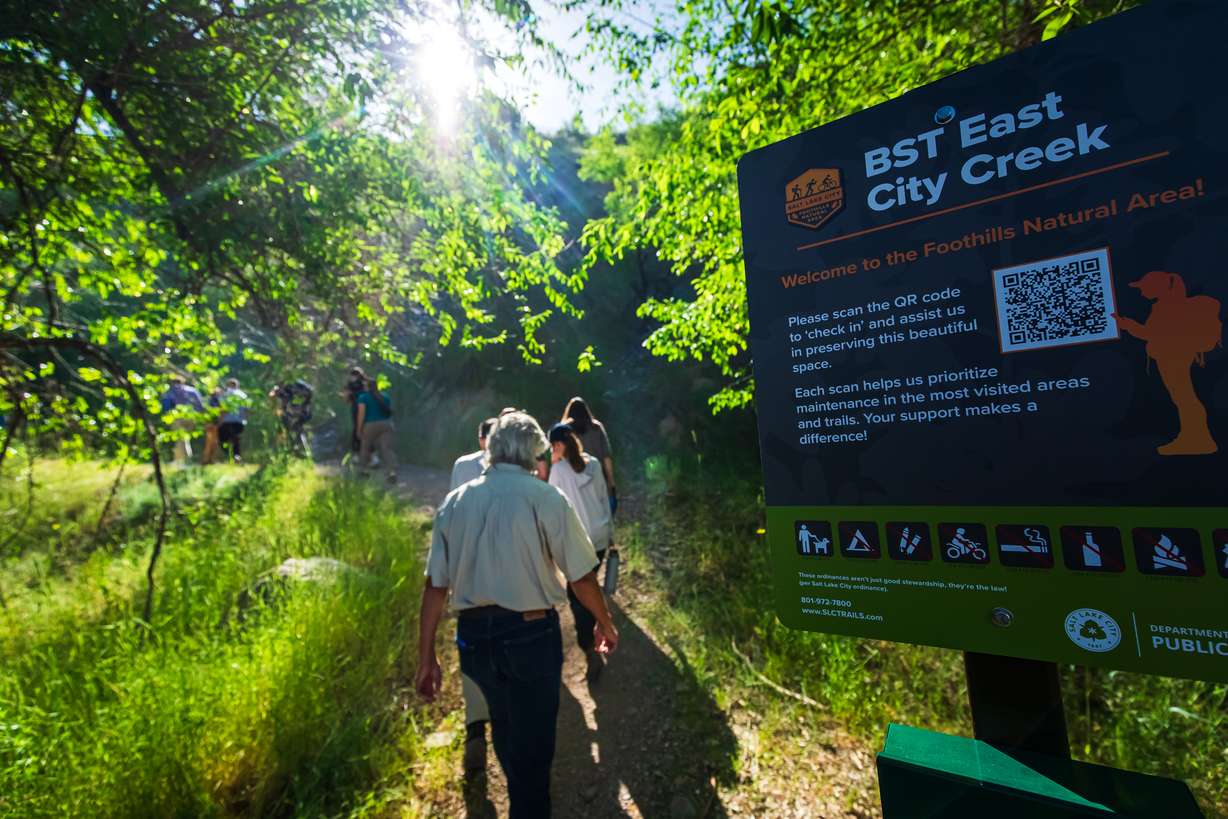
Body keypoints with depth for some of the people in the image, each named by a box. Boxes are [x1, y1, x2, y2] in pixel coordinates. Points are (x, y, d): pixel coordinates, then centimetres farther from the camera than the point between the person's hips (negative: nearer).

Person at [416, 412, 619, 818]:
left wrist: (427, 657, 9)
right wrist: (605, 622, 8)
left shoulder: (455, 501, 0)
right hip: (530, 634, -6)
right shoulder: (546, 497, -13)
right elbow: (581, 577, -10)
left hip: (474, 635, 6)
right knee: (532, 740, 13)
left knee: (504, 725, 30)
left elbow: (435, 584, 1)